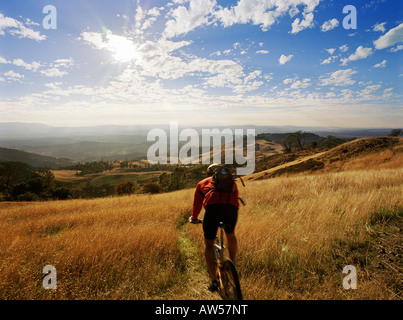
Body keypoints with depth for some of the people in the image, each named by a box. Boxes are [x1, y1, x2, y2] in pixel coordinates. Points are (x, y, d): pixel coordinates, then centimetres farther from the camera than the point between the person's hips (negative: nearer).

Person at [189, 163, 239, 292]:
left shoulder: (203, 183, 31)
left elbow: (197, 203, 38)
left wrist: (193, 218, 56)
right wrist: (227, 218, 62)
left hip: (212, 207, -2)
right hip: (231, 207, 2)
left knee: (209, 243, 11)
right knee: (230, 234, 30)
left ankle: (213, 280, 4)